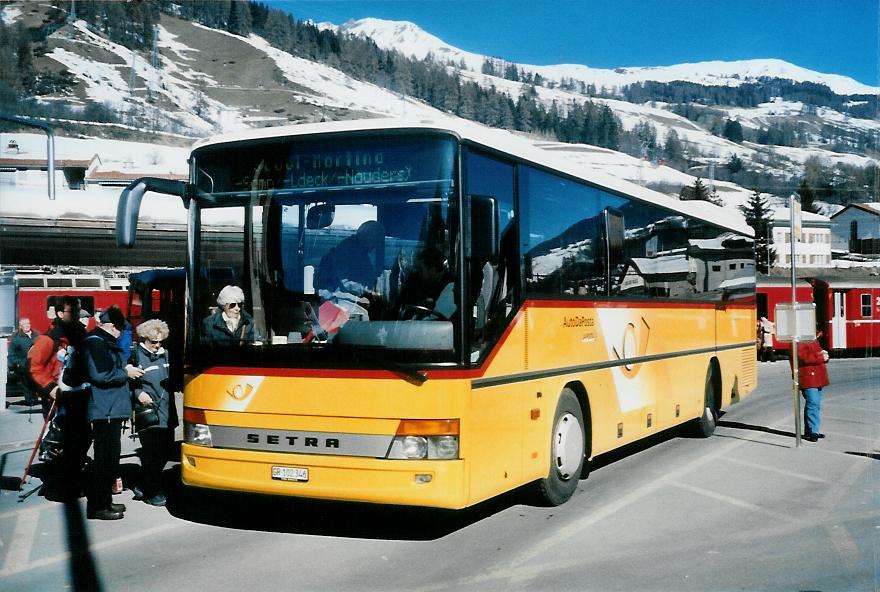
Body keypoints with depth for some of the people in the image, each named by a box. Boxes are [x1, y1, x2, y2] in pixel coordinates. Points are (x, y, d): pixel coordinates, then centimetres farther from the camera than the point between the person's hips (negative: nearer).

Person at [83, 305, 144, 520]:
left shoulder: (106, 342, 19)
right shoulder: (96, 342, -13)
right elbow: (99, 375, -21)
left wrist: (126, 369, 12)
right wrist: (125, 373, -11)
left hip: (112, 410, 11)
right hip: (104, 411, -11)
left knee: (110, 456, 15)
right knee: (105, 457, -7)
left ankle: (105, 501, 24)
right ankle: (98, 506, -1)